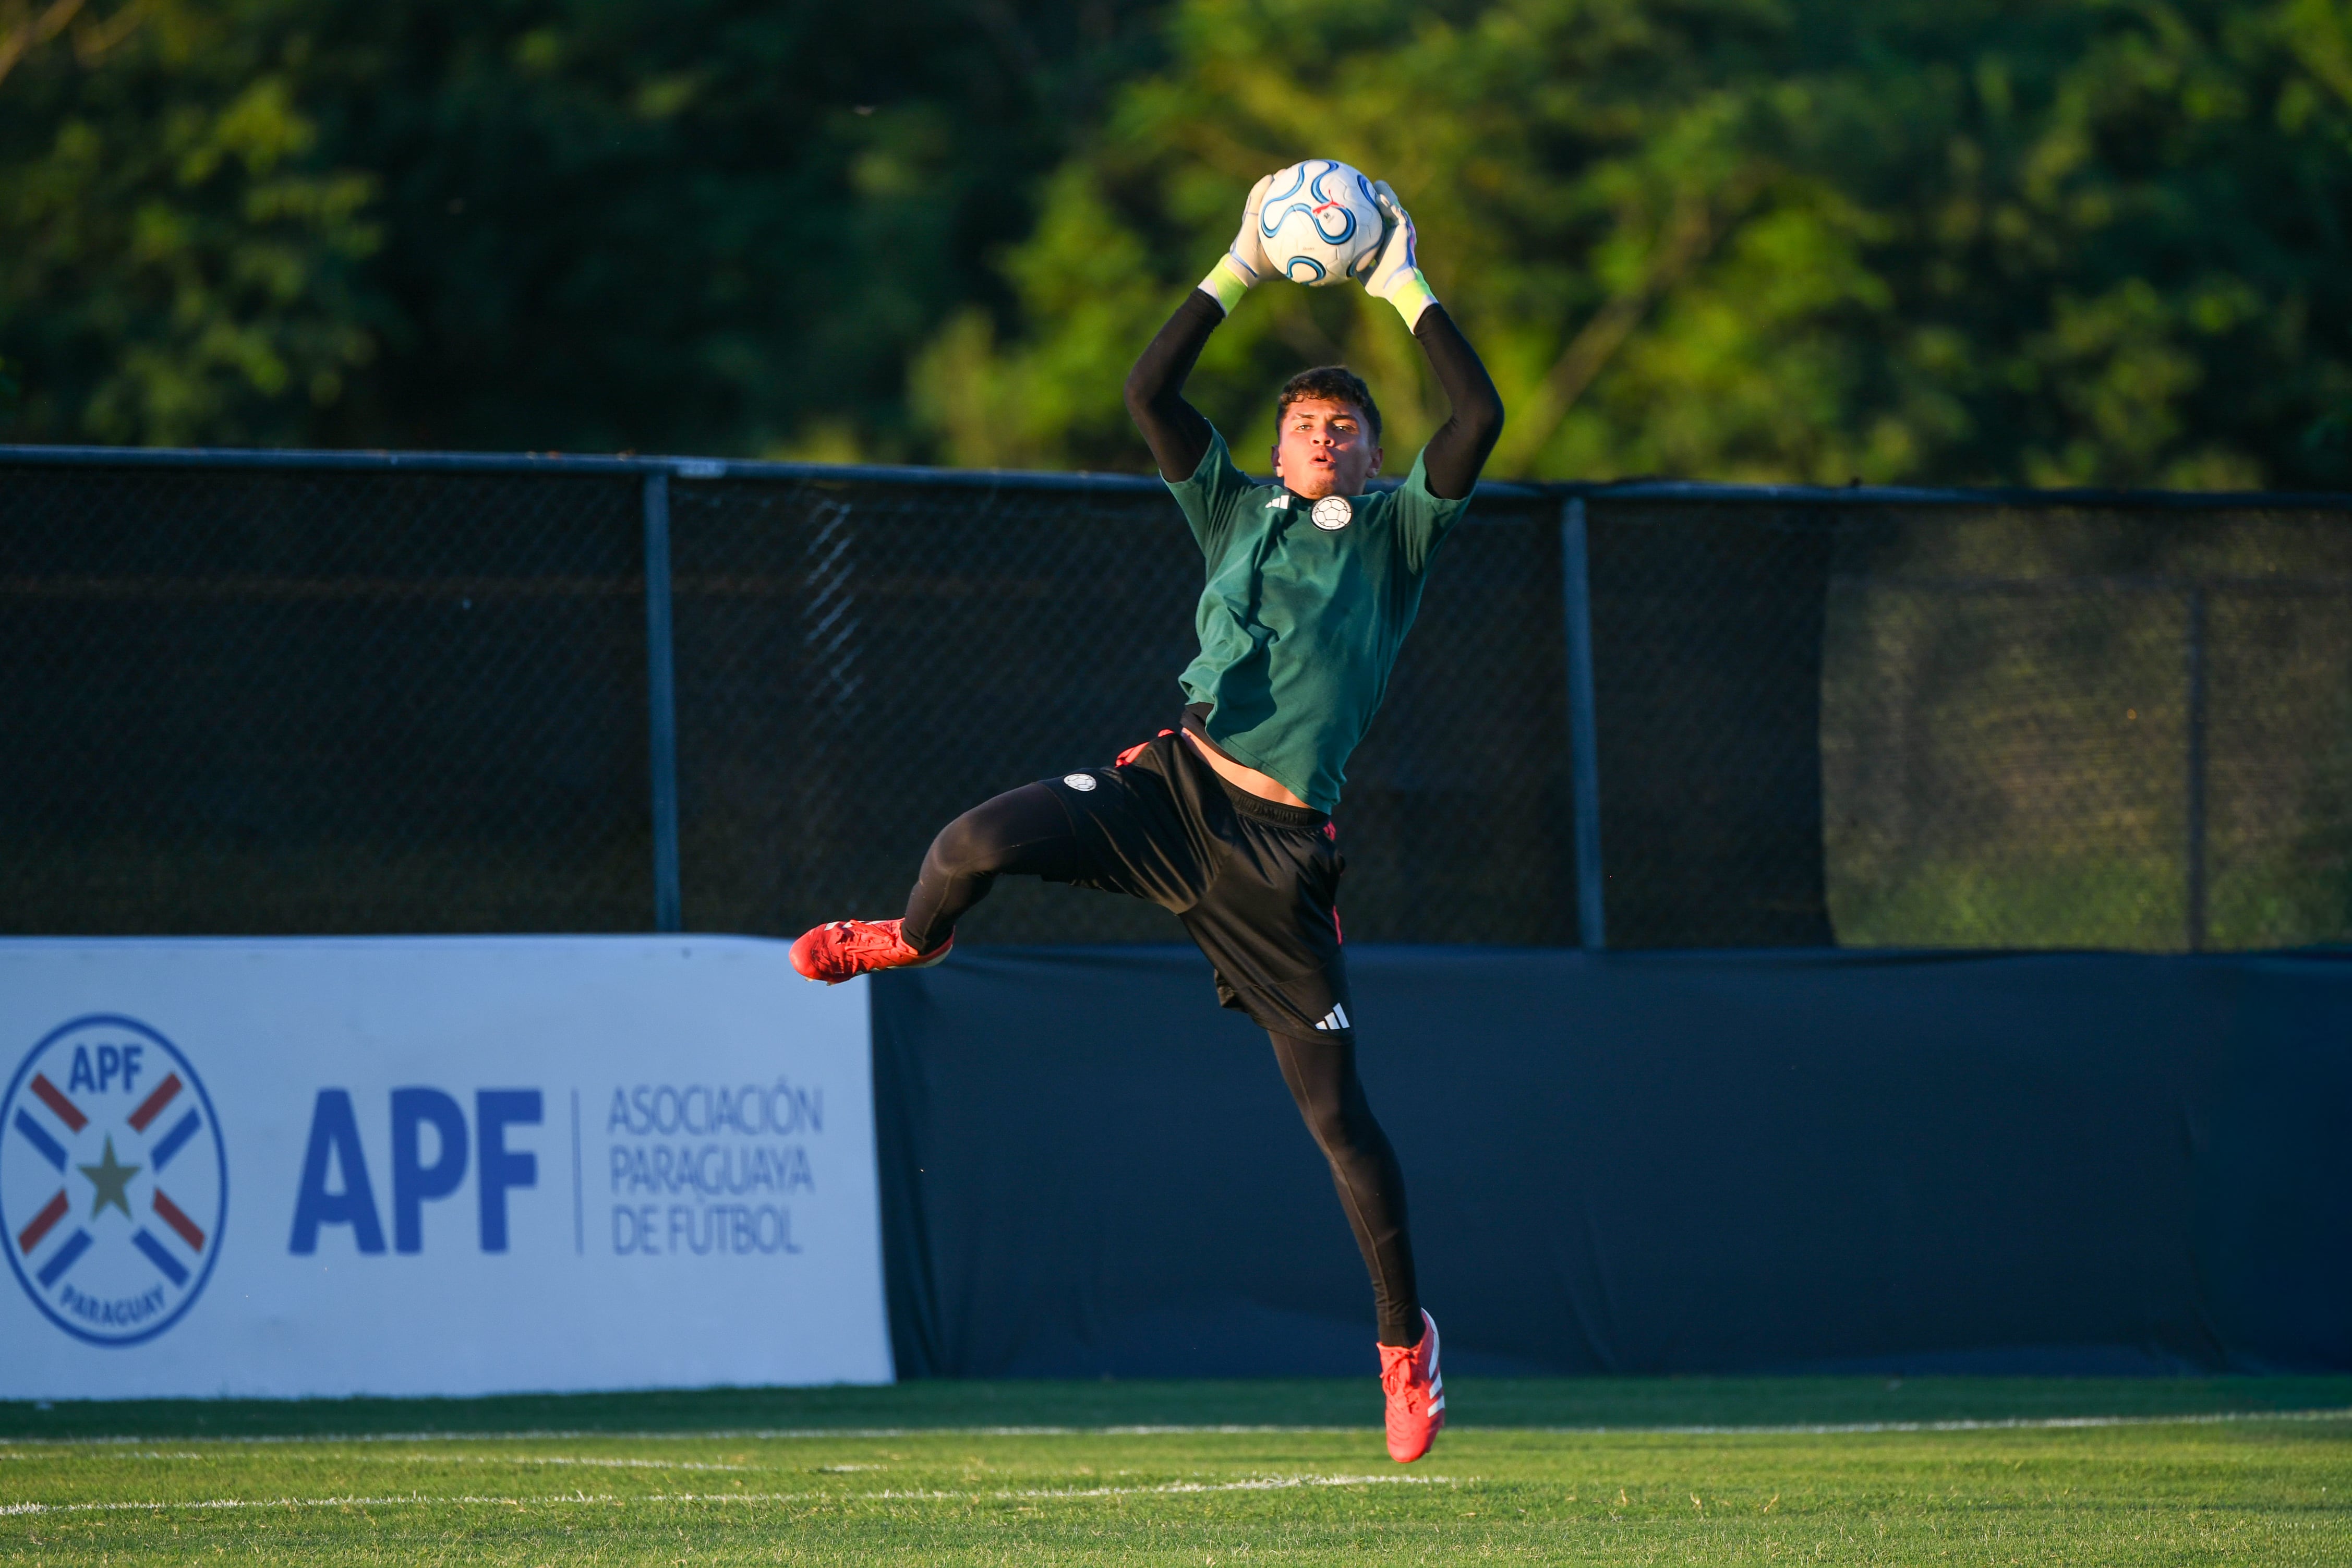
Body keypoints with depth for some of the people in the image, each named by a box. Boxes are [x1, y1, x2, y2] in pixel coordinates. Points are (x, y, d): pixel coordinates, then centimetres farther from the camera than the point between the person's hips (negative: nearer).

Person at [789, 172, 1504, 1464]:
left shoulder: (1395, 535, 9)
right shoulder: (1236, 511, 15)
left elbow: (1479, 414, -4)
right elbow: (1148, 392, 6)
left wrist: (1406, 291, -1)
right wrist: (1240, 274, 4)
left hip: (1280, 851, -2)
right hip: (1179, 780, 2)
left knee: (1335, 1109, -2)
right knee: (977, 844, -24)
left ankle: (1406, 1340, 13)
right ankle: (912, 939, 14)